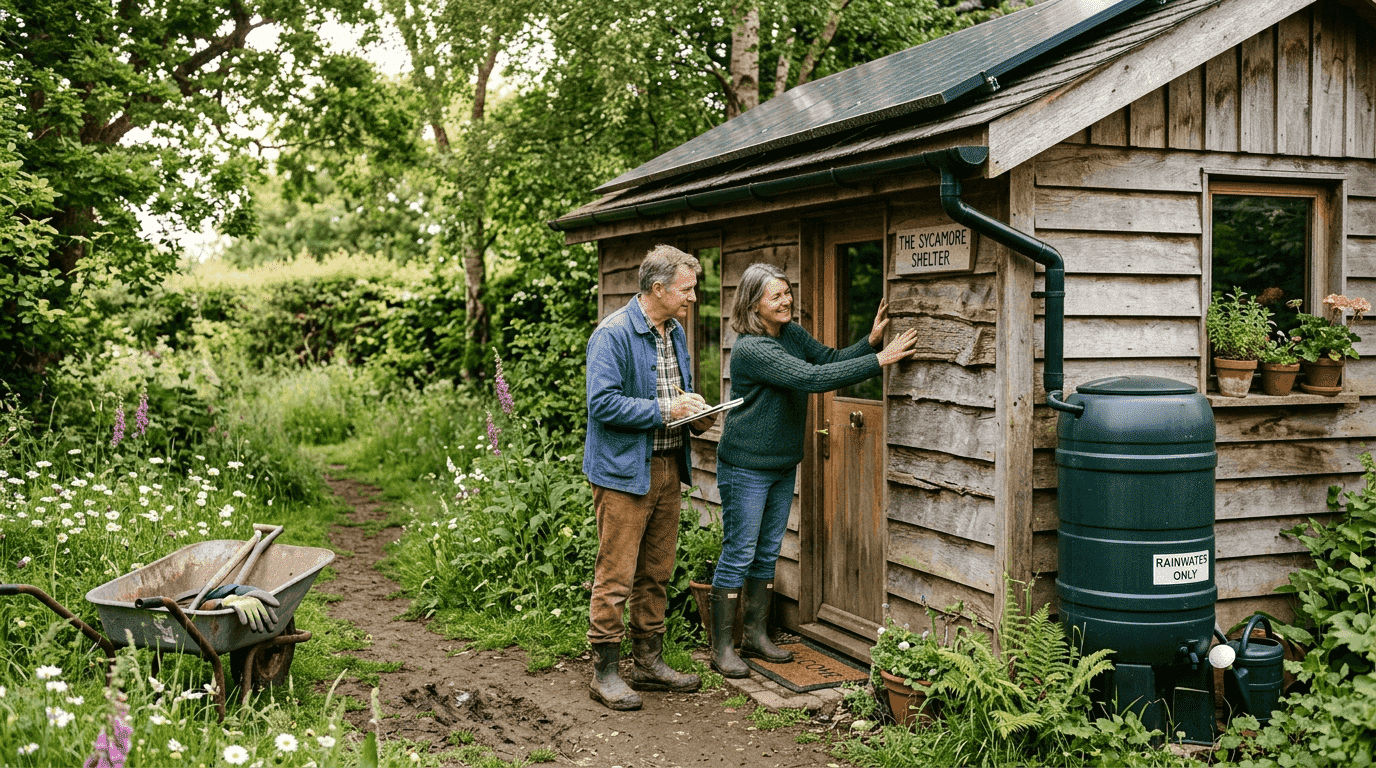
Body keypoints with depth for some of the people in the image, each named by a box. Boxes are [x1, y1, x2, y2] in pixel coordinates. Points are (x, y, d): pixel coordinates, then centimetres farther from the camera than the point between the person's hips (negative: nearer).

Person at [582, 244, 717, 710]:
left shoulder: (675, 332, 14)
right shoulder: (613, 335, -15)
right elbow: (602, 404, -22)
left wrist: (695, 415, 5)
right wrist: (664, 410, -20)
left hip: (668, 468, 9)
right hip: (624, 471, -8)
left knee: (656, 573, 15)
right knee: (616, 576, -4)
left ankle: (649, 661, 26)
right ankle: (605, 672, 7)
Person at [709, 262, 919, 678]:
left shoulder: (792, 333, 5)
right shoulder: (751, 349, -23)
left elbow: (831, 359, 3)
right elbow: (811, 378, -30)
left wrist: (871, 341, -15)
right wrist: (878, 361, -29)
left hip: (783, 464, 9)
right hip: (746, 468, -8)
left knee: (767, 553, 15)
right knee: (738, 554, -2)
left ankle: (755, 635, 26)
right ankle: (721, 647, 9)